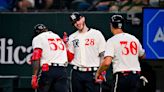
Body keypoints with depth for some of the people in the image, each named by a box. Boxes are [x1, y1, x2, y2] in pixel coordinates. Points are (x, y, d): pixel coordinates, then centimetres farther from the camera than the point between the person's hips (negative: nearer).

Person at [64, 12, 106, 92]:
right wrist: (66, 46, -8)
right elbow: (70, 58, 8)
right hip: (77, 73, 3)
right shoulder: (72, 37, 11)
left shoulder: (96, 34, 2)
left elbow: (103, 55, -1)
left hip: (92, 73, -3)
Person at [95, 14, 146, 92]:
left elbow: (107, 62, -17)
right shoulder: (134, 39, 11)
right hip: (136, 76, 5)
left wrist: (98, 72, -1)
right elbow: (142, 56, 27)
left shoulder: (112, 40, -6)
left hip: (121, 76, -5)